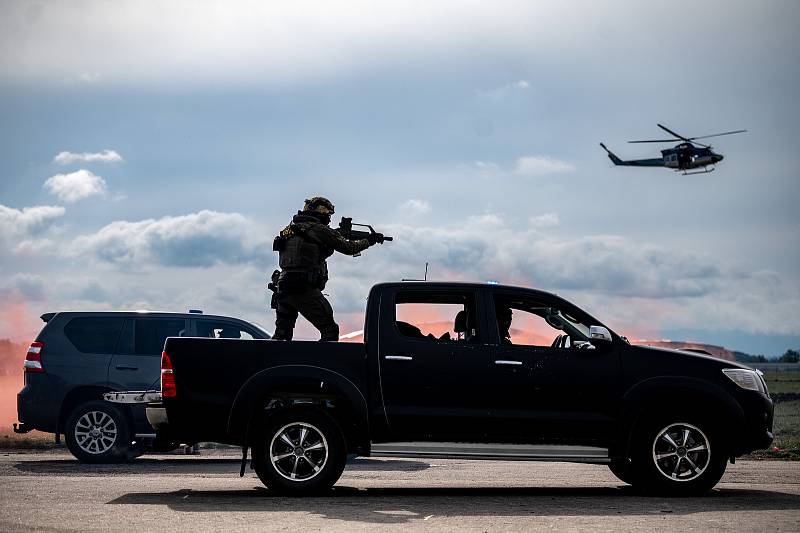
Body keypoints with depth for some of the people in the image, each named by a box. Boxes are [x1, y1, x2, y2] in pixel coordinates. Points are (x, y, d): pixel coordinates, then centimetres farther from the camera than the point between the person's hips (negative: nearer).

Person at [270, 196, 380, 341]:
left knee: (281, 334, 16)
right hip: (305, 290, -7)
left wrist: (337, 235, 28)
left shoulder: (290, 228, 16)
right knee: (330, 330, 0)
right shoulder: (319, 230, -4)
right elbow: (349, 248, 2)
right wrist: (368, 241, 19)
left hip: (283, 286, 7)